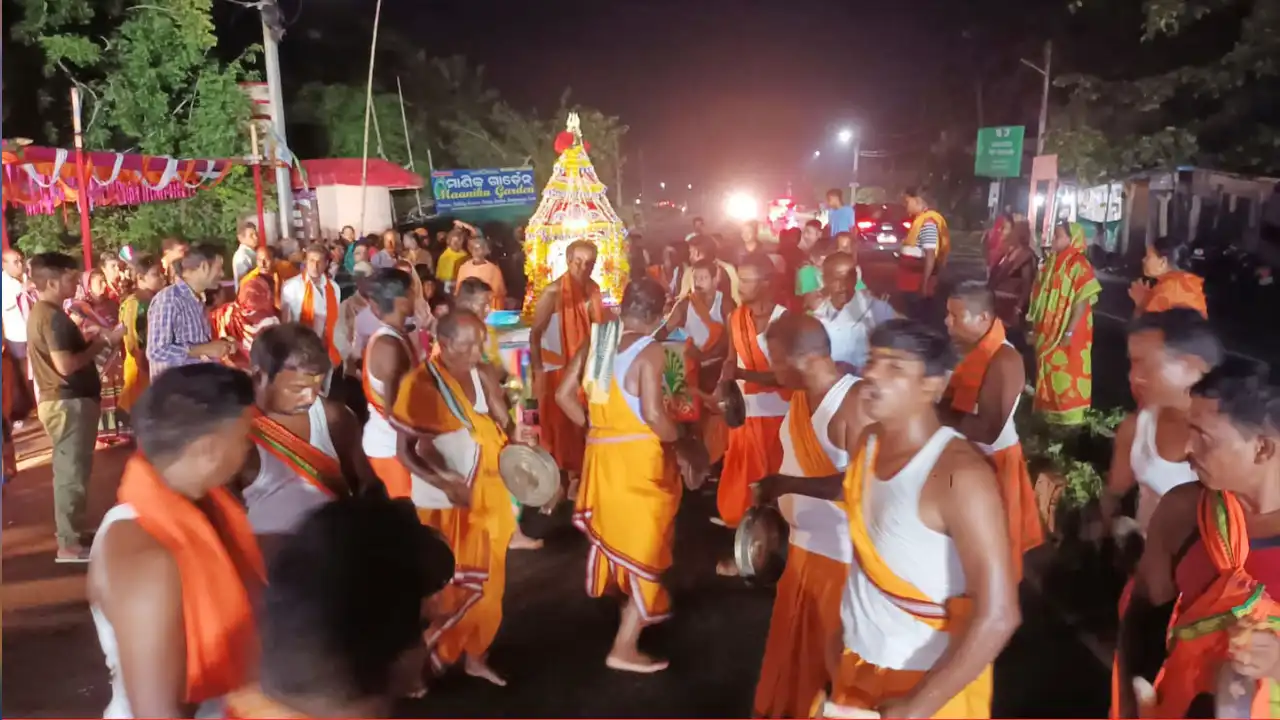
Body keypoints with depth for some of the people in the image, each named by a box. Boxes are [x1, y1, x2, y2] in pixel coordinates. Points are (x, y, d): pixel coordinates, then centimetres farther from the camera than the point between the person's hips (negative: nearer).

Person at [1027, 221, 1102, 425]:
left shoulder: (1079, 266, -16)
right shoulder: (1051, 263, 9)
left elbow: (1082, 302, -19)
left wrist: (1069, 333, -22)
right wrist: (1036, 327, 12)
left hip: (1066, 335, -8)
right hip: (1048, 333, 8)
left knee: (1067, 377, -1)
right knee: (1049, 375, 17)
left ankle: (1070, 419, 9)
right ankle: (1049, 414, 30)